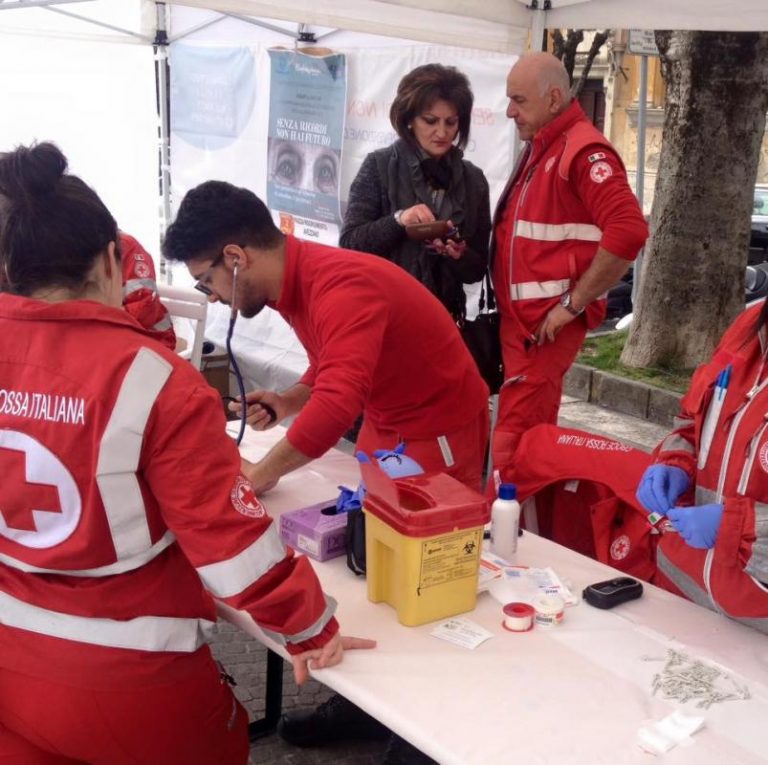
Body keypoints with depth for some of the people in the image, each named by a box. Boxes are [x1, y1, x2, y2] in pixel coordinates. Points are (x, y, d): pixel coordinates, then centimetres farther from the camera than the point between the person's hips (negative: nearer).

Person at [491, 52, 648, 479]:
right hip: (520, 316, 10)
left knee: (514, 446, -8)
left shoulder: (583, 151, -15)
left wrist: (573, 303, -21)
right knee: (534, 436, 16)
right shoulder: (538, 148, 16)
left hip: (547, 321, -9)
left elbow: (629, 231, -26)